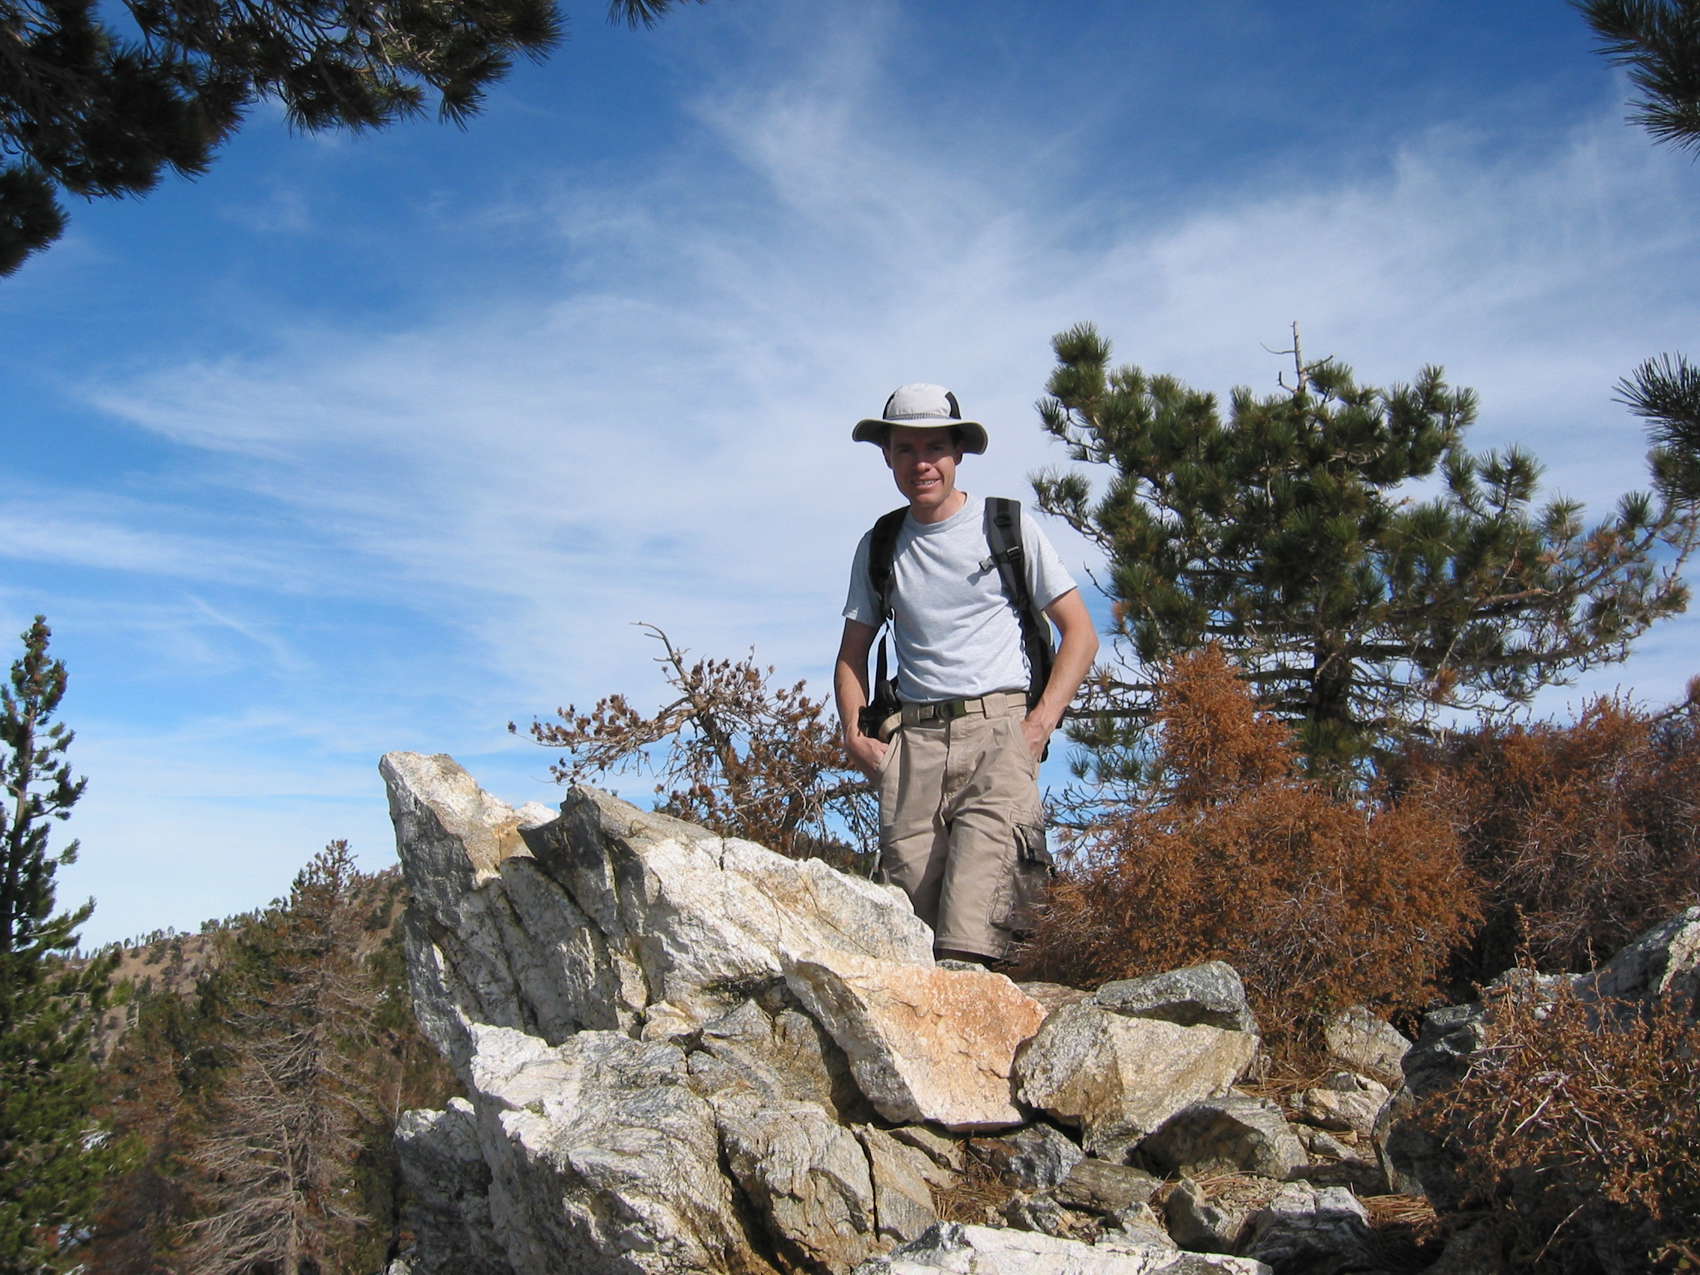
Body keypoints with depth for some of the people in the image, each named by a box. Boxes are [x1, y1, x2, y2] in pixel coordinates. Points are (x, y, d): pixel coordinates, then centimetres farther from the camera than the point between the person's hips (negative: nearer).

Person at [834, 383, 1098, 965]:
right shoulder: (879, 547, 18)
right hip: (913, 736, 3)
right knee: (909, 873, -13)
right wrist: (854, 733, 6)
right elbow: (853, 654, 25)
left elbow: (1079, 632, 8)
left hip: (999, 724, -3)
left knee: (985, 849, -27)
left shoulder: (1009, 527, 9)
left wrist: (1042, 722, -5)